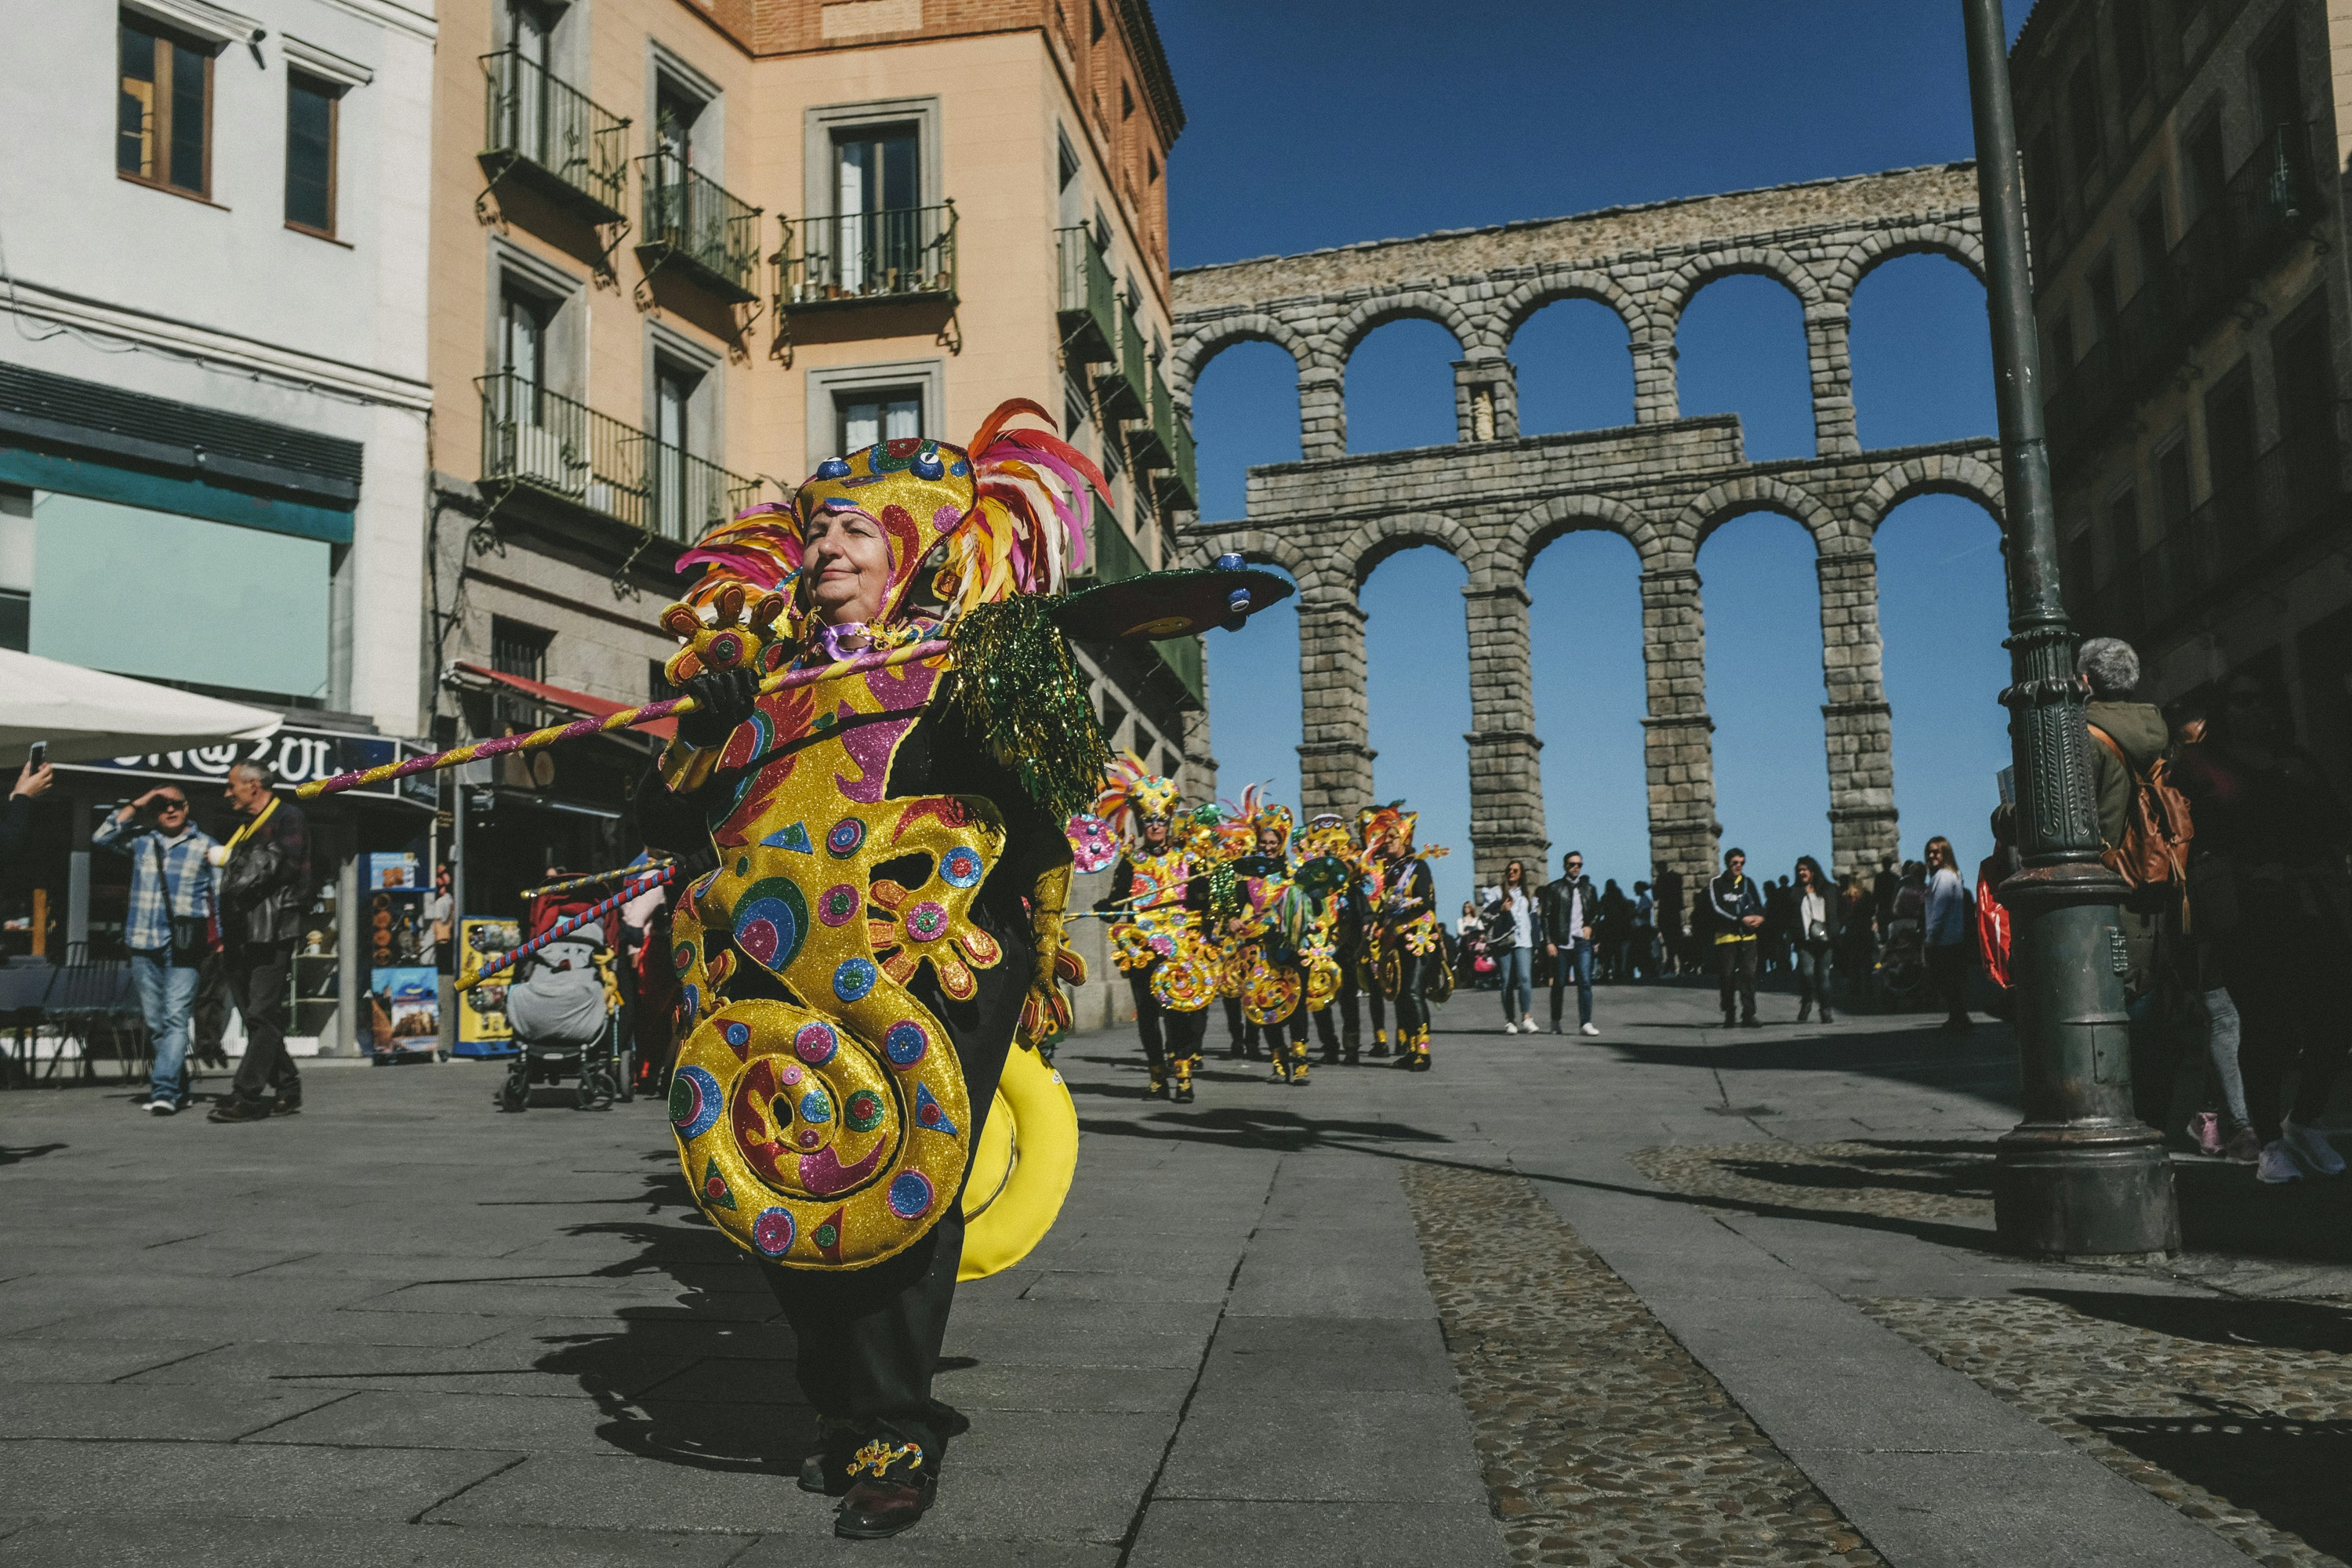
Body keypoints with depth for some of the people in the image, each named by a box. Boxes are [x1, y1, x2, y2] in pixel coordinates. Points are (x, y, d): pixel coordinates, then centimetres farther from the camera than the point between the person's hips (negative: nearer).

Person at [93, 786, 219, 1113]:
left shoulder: (206, 846, 6)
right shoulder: (141, 840, 15)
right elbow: (101, 837, 5)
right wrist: (136, 805, 3)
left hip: (183, 947, -4)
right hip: (144, 946, 4)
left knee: (175, 1019, -13)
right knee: (155, 1024, 7)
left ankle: (164, 1092, -19)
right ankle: (179, 1091, 16)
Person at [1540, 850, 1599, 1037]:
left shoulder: (1588, 888, 13)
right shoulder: (1554, 888, 3)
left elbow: (1597, 910, 24)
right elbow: (1546, 917, 0)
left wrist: (1590, 926, 5)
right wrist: (1548, 942, -8)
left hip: (1582, 942, 2)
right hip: (1560, 943, -2)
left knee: (1585, 982, -10)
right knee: (1559, 984, 6)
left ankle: (1585, 1023, -10)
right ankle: (1555, 1022, 19)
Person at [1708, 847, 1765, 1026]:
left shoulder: (1747, 883, 14)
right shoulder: (1716, 884, 2)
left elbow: (1759, 906, 16)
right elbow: (1716, 909, -8)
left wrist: (1759, 917, -8)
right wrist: (1741, 920, -16)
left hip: (1747, 936, 3)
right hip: (1725, 936, -3)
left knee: (1749, 975, -5)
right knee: (1727, 977, 0)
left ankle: (1749, 1014, -3)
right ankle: (1728, 1015, 9)